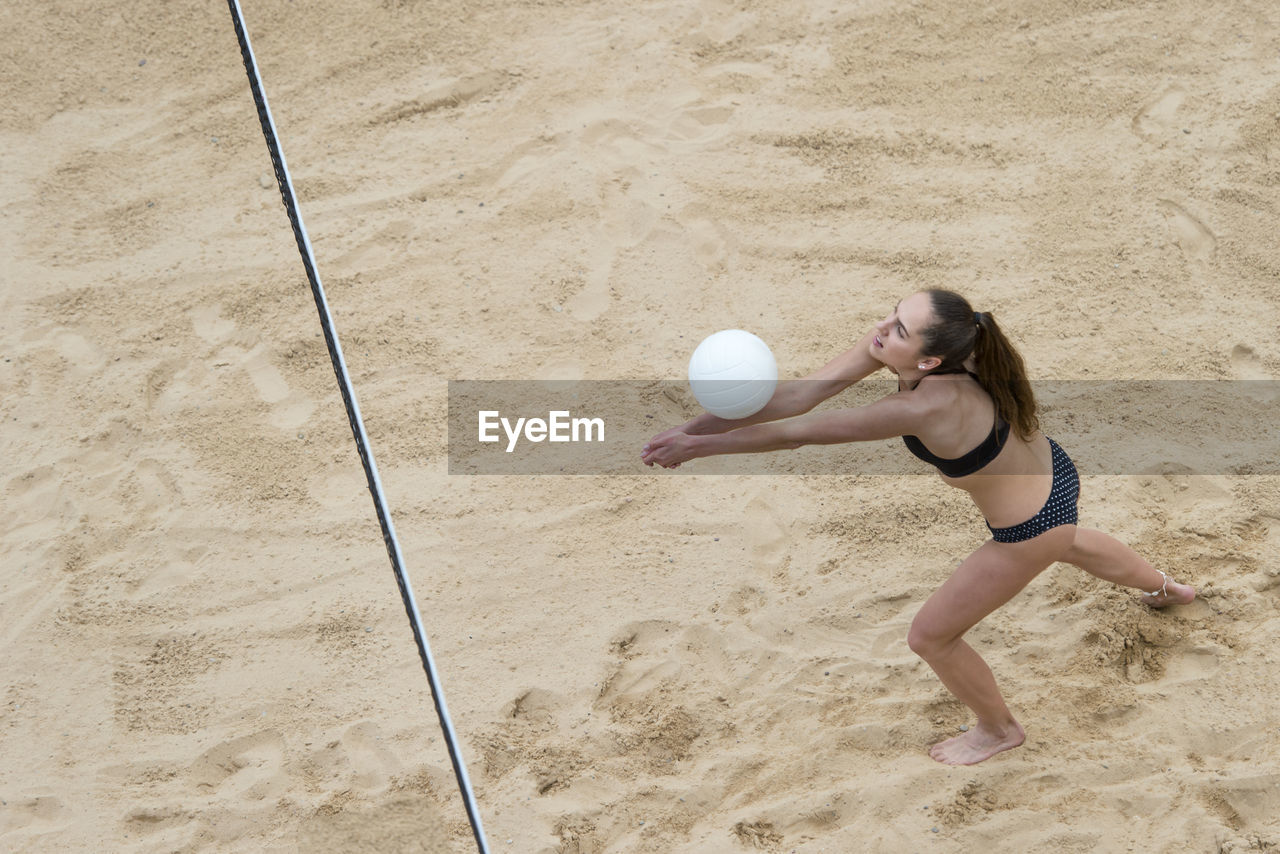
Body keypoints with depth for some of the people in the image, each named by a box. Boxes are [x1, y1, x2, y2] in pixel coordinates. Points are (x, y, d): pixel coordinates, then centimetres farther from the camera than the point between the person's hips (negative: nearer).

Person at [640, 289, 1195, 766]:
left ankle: (998, 729, 38)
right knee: (1064, 544, 42)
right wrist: (695, 427, -33)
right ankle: (1166, 589, 73)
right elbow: (801, 393, -25)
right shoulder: (891, 343, -22)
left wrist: (700, 446, -31)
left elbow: (805, 432, -38)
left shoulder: (931, 406, -42)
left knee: (930, 636, 9)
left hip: (1029, 528, -9)